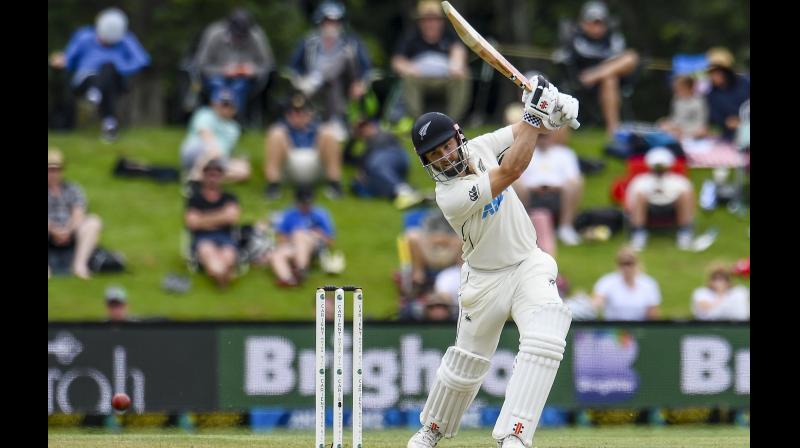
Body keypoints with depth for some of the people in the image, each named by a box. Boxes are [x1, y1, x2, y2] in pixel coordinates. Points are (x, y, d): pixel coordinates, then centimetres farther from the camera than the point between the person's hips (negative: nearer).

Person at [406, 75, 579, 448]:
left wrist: (551, 116, -19)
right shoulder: (451, 196, -27)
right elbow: (511, 171, -35)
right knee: (467, 360, 10)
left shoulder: (479, 148, -8)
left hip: (529, 264, 4)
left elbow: (524, 132, 4)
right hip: (486, 278, -4)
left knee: (546, 340, -21)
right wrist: (534, 116, -35)